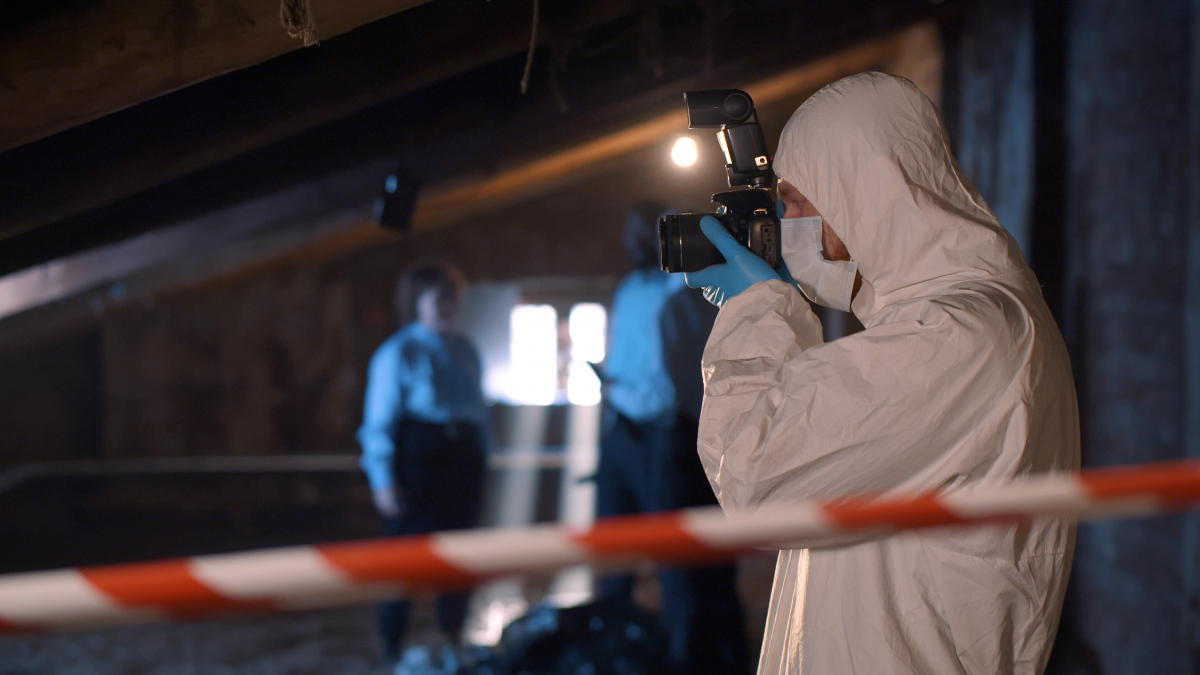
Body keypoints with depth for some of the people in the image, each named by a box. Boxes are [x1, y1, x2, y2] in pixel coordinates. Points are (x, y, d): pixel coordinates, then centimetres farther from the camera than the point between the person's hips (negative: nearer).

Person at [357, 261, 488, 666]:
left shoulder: (465, 351, 13)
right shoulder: (397, 353, -5)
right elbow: (379, 419, -7)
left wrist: (480, 461, 13)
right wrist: (382, 479, -12)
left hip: (462, 454, 6)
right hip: (417, 455, -6)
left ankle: (453, 643, 26)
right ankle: (391, 649, 9)